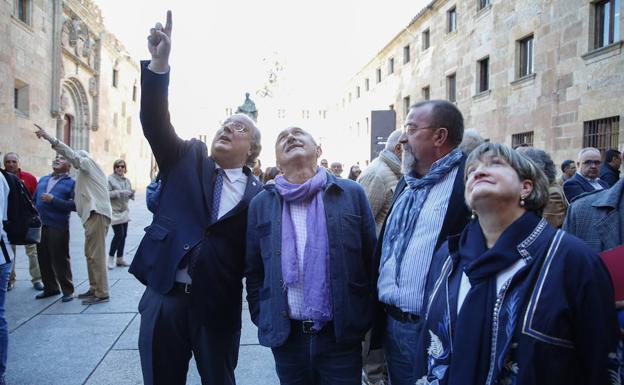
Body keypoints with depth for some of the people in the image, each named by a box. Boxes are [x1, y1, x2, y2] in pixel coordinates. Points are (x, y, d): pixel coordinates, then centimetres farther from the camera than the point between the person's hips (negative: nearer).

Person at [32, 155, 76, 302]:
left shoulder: (71, 183, 0)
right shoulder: (43, 180, 18)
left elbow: (74, 205, -12)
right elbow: (34, 200, 18)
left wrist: (53, 200, -17)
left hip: (58, 227, -6)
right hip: (40, 226, 6)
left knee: (60, 259, -1)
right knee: (43, 258, 12)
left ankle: (67, 290, 11)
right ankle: (50, 287, 27)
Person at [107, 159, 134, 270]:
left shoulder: (127, 180, 11)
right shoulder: (110, 179, -9)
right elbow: (107, 194, -17)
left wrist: (132, 193, -6)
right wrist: (119, 192, -24)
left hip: (124, 211, 7)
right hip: (114, 211, -7)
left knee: (123, 235, 9)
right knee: (119, 234, -10)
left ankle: (120, 258, 21)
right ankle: (111, 257, 8)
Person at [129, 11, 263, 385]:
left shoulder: (260, 195, -1)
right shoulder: (188, 159, 5)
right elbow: (155, 122, -9)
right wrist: (160, 62, -20)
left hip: (219, 307, -1)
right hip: (165, 295, 2)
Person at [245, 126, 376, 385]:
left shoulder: (352, 194, -1)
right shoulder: (261, 204, 4)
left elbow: (371, 260, 2)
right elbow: (253, 271, 10)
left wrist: (365, 318, 2)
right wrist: (261, 319, 5)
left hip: (341, 334, -1)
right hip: (285, 335, 2)